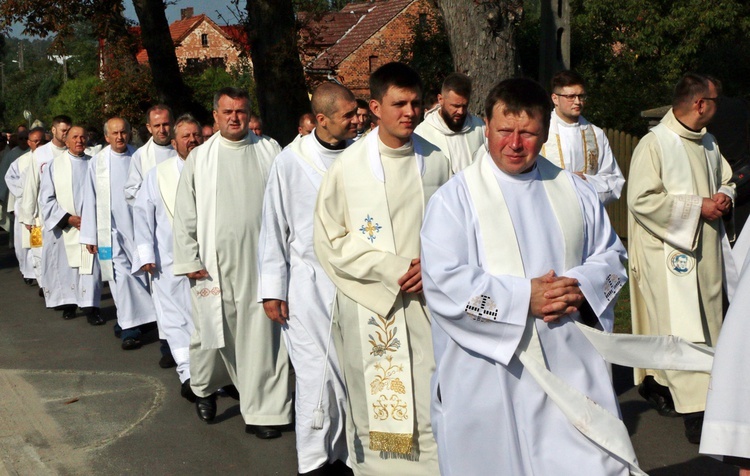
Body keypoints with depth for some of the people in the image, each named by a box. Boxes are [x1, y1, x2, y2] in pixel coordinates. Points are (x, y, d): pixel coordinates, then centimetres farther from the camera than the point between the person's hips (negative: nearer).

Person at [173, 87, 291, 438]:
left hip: (260, 259, 0)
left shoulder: (269, 152, 6)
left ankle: (263, 409, 6)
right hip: (215, 262, 0)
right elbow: (185, 214, 6)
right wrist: (189, 260, -1)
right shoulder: (199, 158, 6)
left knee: (261, 334, -2)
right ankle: (204, 388, 34)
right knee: (215, 328, 8)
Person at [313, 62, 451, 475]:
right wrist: (391, 270, -12)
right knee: (378, 404, 6)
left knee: (434, 405, 2)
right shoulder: (348, 167, -4)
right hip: (370, 304, -2)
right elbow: (330, 241, -3)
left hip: (428, 300, 2)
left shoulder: (436, 162, 3)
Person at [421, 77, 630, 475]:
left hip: (569, 365, 4)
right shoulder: (455, 198, -4)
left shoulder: (574, 191, 11)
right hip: (489, 376, -3)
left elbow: (611, 256, 14)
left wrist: (579, 286, -8)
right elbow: (443, 281, -14)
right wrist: (524, 298, -17)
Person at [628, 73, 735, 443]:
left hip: (706, 248, 8)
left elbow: (725, 180, 25)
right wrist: (698, 206, -18)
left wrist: (724, 197, 0)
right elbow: (641, 199, -19)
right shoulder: (655, 144, -12)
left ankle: (656, 382, 29)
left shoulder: (707, 144, 11)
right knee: (681, 326, -9)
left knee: (704, 320, 13)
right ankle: (695, 409, -7)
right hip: (669, 250, -8)